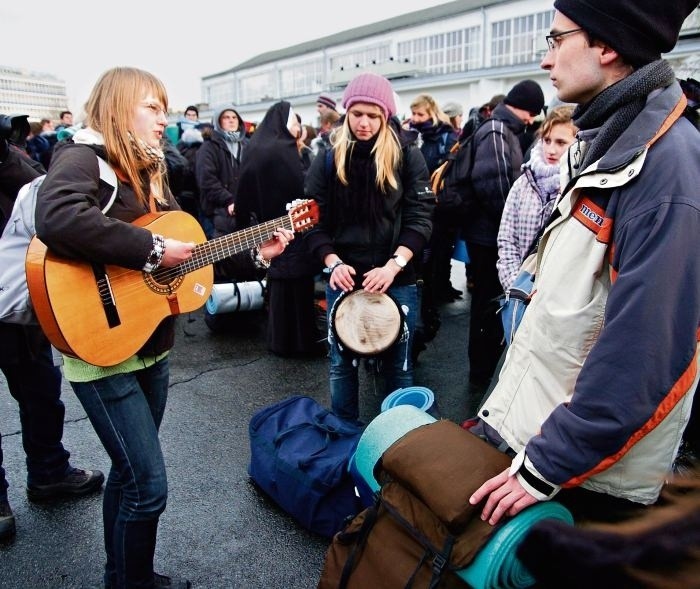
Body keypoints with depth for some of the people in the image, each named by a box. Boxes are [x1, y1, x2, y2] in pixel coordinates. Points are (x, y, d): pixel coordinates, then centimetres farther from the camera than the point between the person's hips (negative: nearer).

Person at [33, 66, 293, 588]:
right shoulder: (84, 158, -14)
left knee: (129, 470, 21)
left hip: (152, 345, 9)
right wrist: (152, 250, -29)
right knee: (149, 485, -2)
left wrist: (255, 251, 8)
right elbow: (58, 221, -36)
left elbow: (188, 245, 15)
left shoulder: (149, 171, 14)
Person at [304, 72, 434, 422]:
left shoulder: (407, 157, -2)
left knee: (398, 364, 11)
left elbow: (420, 218, -6)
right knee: (341, 363, 11)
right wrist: (333, 262, -14)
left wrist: (393, 265, -18)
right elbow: (314, 222, 1)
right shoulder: (328, 160, 2)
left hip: (397, 280, -1)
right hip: (343, 279, 2)